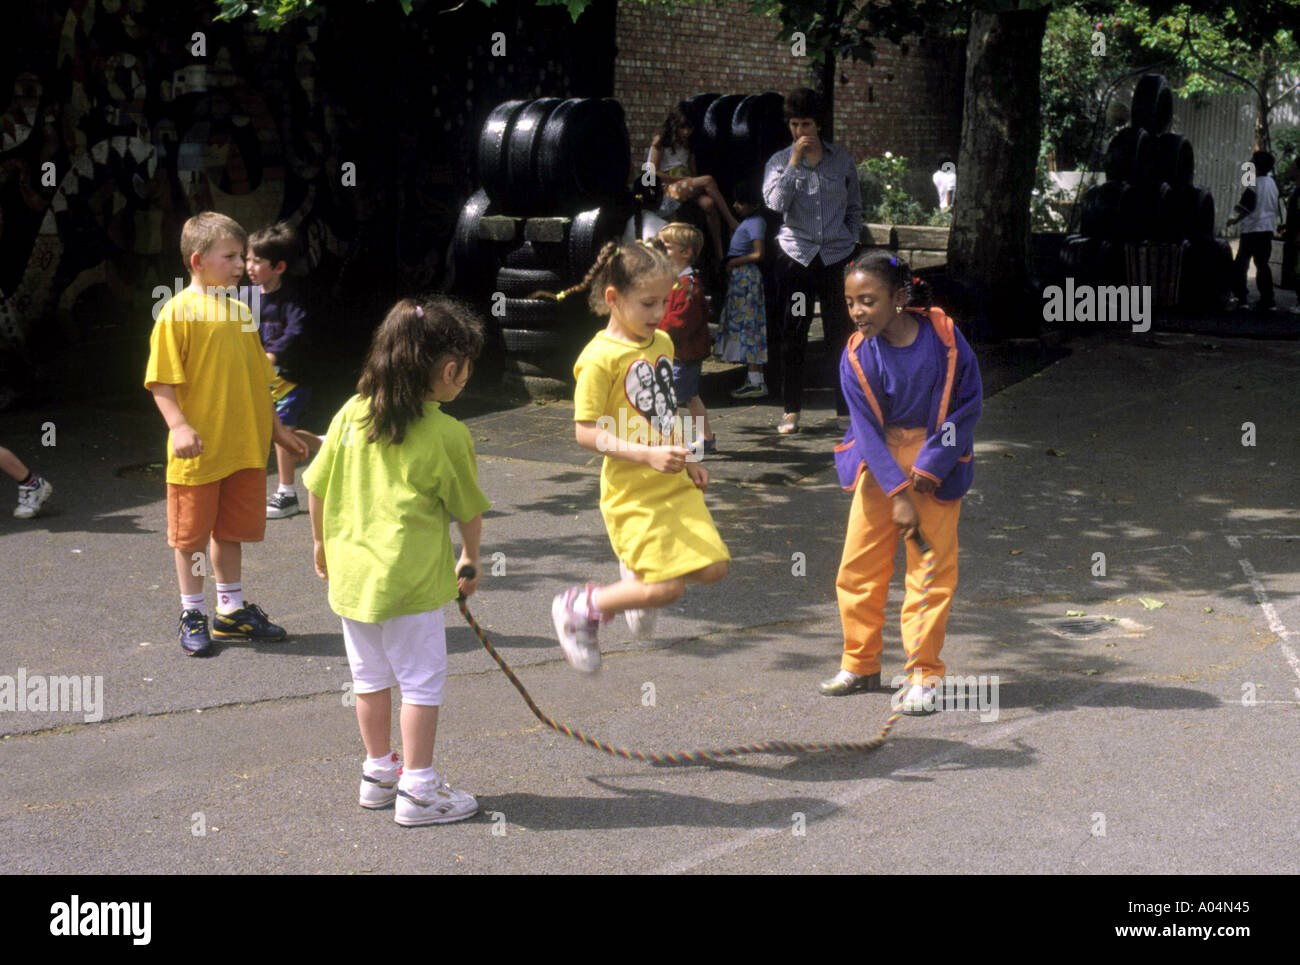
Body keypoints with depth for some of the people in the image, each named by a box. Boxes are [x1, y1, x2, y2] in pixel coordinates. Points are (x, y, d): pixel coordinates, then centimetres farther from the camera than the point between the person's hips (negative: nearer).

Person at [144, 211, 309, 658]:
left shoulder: (241, 313, 10)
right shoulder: (179, 311, -10)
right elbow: (161, 380, -13)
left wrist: (275, 429, 19)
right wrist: (179, 426, -25)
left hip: (245, 448, 6)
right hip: (198, 450, -6)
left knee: (232, 529, 16)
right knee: (191, 534, 7)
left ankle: (232, 611, 29)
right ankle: (192, 616, 20)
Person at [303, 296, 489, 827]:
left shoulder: (351, 414, 0)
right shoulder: (448, 435, -12)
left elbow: (316, 488, 7)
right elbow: (469, 510, 1)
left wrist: (323, 542, 24)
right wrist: (470, 559, 19)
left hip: (350, 568, 6)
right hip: (409, 578, -6)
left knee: (370, 675, 18)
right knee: (421, 680, 7)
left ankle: (378, 772, 32)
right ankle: (417, 789, 12)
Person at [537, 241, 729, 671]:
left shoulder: (662, 342, 9)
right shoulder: (600, 356, -15)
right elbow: (585, 432, -17)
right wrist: (646, 455, -25)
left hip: (676, 485, 8)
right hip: (633, 493, -7)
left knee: (713, 568, 1)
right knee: (668, 589, -11)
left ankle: (636, 574, 27)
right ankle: (578, 609, 11)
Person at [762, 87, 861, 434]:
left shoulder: (841, 159, 9)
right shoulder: (779, 161, 4)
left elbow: (855, 207, 18)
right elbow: (776, 203, -13)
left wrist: (850, 242, 8)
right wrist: (794, 162, -13)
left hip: (836, 256, 1)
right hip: (796, 255, -1)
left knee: (840, 334, 1)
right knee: (792, 334, -1)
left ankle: (847, 407, 8)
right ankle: (791, 409, 8)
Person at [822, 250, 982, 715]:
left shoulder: (943, 335, -14)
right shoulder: (857, 357, -11)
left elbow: (969, 403, -8)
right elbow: (867, 431, -12)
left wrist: (929, 468, -12)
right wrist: (898, 495, -19)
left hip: (935, 463, -2)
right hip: (880, 463, 2)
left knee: (932, 569, -2)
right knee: (857, 566, 4)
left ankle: (924, 674, 8)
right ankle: (861, 665, 21)